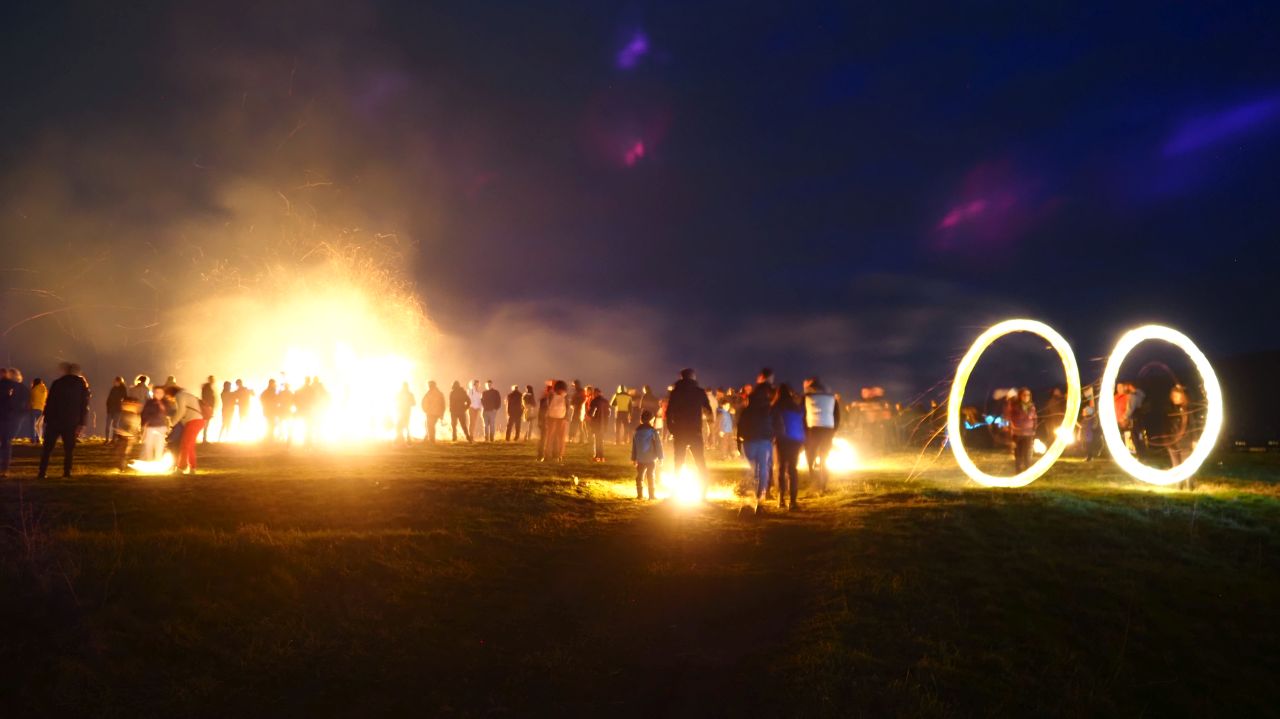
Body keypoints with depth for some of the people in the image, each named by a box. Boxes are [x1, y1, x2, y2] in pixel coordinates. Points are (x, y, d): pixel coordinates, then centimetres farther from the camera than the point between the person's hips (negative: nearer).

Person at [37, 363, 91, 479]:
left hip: (55, 420, 0)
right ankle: (67, 472, -2)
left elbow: (49, 403, -1)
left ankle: (42, 473, -1)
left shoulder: (57, 383, 2)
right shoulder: (82, 384, 4)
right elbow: (85, 405, -1)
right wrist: (82, 423, -2)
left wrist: (46, 419, 3)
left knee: (48, 447, 4)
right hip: (71, 422, 0)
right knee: (69, 448, 6)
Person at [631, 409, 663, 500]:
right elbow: (658, 445, -10)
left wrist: (634, 458, 19)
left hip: (640, 459, 3)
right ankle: (651, 495, 5)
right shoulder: (653, 431, -9)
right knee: (650, 476, 4)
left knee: (640, 476, 10)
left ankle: (640, 494, 8)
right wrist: (660, 457, -3)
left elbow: (634, 446, 12)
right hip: (651, 458, -3)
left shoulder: (637, 432, 7)